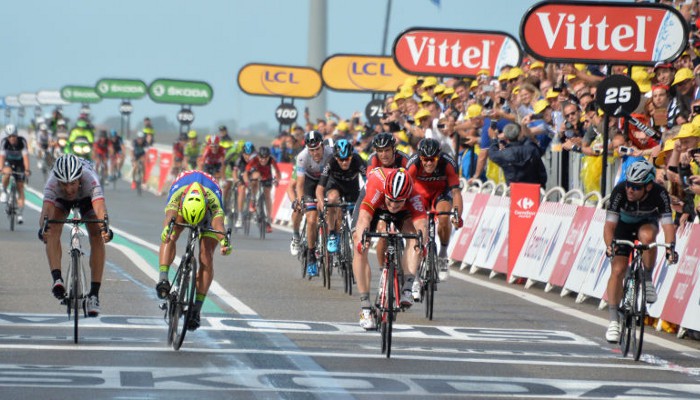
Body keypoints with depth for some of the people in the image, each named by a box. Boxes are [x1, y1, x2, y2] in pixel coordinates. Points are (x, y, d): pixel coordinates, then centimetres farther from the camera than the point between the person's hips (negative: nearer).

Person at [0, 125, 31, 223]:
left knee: (20, 188, -6)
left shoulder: (22, 142, -25)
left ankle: (20, 214, -6)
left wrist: (27, 170, -46)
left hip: (19, 164, 0)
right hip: (8, 162, 0)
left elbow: (25, 156, -33)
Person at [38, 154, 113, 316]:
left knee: (97, 236, -17)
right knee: (52, 231, -26)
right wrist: (43, 228, -74)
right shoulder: (52, 183, -41)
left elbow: (100, 208, -56)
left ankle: (94, 294, -14)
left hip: (87, 198, -1)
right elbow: (46, 209, -54)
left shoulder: (90, 179, -44)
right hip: (61, 199, 1)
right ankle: (57, 279, -29)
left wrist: (105, 228, -75)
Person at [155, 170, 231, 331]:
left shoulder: (213, 202, -43)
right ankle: (163, 279, -39)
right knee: (170, 236, -31)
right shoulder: (177, 197, -41)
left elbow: (218, 223, -60)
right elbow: (170, 215, -60)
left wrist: (224, 241, -82)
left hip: (208, 215, -1)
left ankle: (197, 308, -15)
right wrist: (167, 228, -84)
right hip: (182, 209, 1)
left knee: (206, 259, -17)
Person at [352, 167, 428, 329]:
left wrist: (422, 241, -72)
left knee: (414, 233, -29)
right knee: (359, 249, -20)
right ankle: (365, 306, -15)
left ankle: (407, 289, -29)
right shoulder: (376, 187, -43)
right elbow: (364, 218, -53)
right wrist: (361, 239, -71)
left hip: (403, 213, 1)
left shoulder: (414, 196, -38)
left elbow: (421, 223, -51)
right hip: (373, 206, -1)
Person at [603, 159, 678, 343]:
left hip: (647, 223, 0)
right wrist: (609, 244, -53)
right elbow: (609, 224, -35)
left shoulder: (659, 194, -32)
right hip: (624, 225, 0)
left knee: (647, 235, -37)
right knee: (617, 269, -15)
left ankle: (648, 279, -14)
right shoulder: (620, 191, -33)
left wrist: (670, 246, -53)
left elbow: (668, 224, -35)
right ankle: (613, 320, -6)